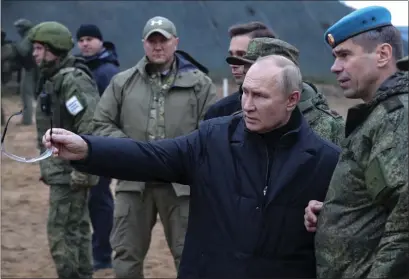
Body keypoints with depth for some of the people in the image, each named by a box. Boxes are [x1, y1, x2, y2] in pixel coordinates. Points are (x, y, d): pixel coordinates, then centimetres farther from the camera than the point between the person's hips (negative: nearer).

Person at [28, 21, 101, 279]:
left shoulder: (74, 80, -18)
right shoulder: (51, 79, 13)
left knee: (62, 234, -8)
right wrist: (48, 166, 19)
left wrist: (81, 170, -24)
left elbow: (91, 127, -25)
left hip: (70, 173, -10)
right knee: (78, 231, 16)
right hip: (61, 171, 10)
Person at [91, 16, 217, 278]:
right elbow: (102, 124, 8)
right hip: (134, 181, 2)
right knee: (126, 257, 8)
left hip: (182, 183, -1)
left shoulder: (199, 83, 3)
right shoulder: (122, 82, 7)